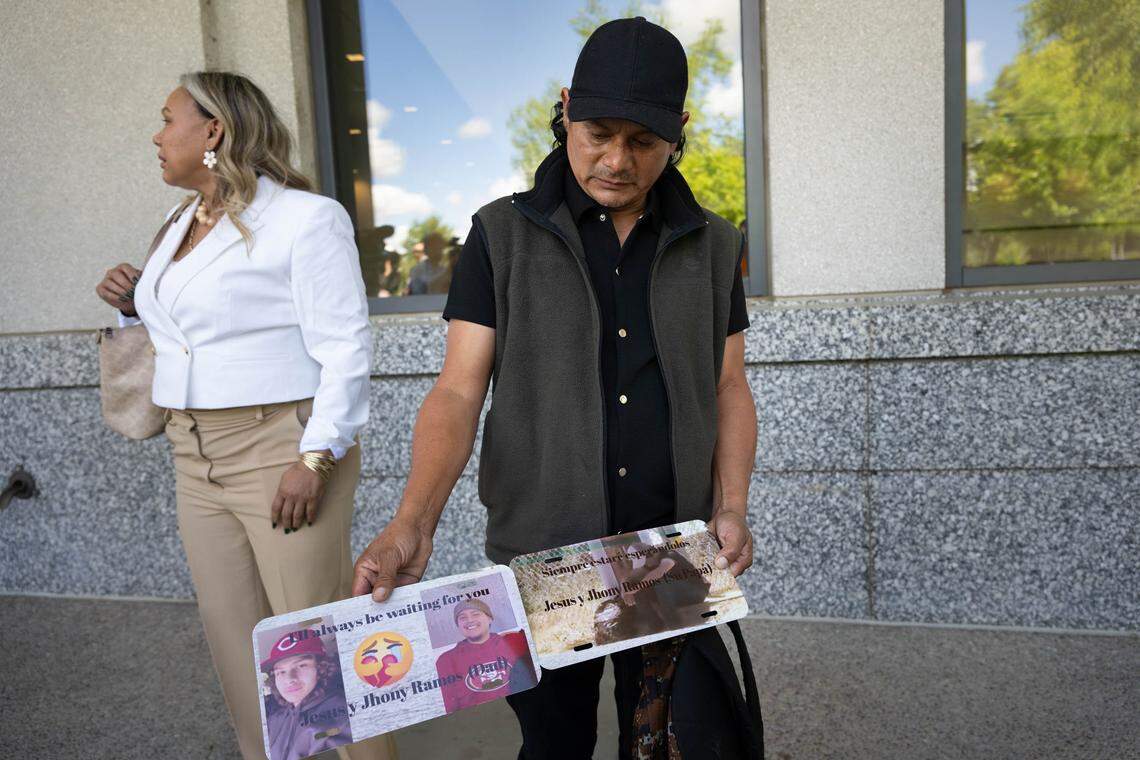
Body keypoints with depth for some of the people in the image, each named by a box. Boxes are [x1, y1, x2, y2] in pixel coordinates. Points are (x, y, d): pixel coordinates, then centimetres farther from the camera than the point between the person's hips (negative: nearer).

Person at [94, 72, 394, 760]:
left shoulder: (304, 218, -9)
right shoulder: (185, 223, 16)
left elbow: (346, 347, -15)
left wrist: (315, 459, -21)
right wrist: (137, 304, 9)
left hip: (280, 451, -8)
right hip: (197, 459, 8)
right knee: (234, 638, 14)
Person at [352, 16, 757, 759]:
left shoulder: (713, 245, 3)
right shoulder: (503, 236, -5)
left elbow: (729, 388, 7)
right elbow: (459, 392, -10)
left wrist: (732, 507, -8)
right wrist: (412, 523, -24)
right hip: (540, 557, -1)